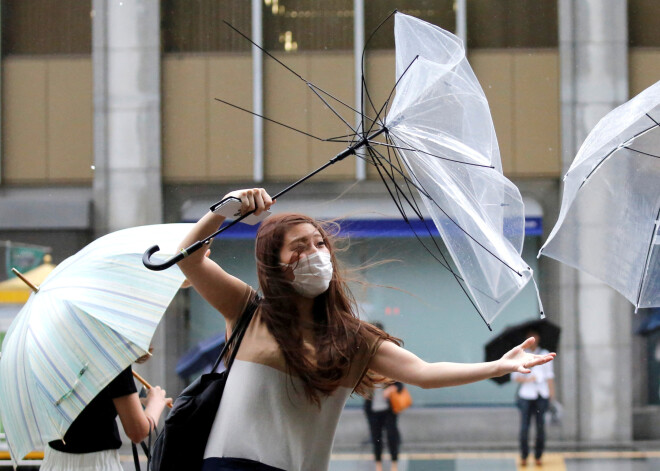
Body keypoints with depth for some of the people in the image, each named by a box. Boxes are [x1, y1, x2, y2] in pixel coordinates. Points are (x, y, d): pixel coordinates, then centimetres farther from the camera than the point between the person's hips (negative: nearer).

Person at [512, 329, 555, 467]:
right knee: (524, 426, -6)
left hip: (542, 395, 1)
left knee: (540, 426, 0)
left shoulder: (544, 354, 11)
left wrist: (552, 393, 4)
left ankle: (538, 456, 8)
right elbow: (515, 376, 4)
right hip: (526, 394, -1)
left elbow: (549, 375, 11)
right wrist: (526, 379, -15)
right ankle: (523, 456, 3)